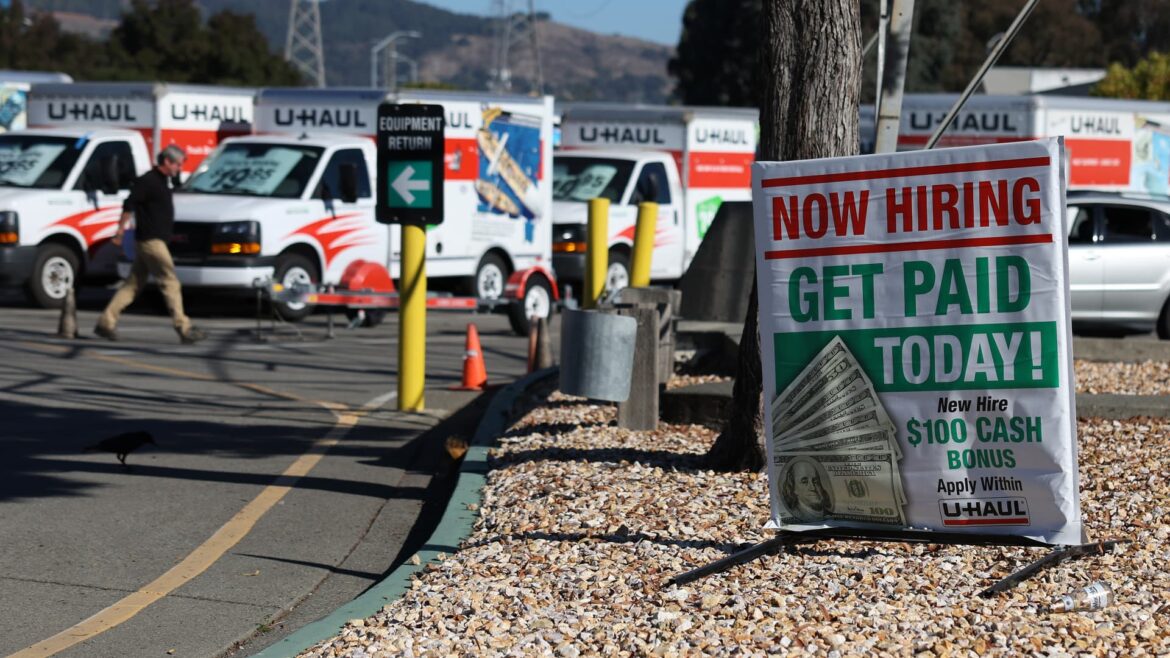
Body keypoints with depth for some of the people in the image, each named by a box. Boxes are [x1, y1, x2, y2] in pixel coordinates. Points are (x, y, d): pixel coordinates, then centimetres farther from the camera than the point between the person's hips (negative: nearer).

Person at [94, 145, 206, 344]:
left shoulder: (162, 182, 16)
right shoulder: (147, 181, -13)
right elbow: (129, 205, -18)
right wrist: (121, 230, -19)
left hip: (155, 240, 10)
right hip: (150, 240, -10)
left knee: (134, 283, 10)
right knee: (170, 283, -8)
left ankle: (106, 322, 11)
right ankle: (184, 329, -7)